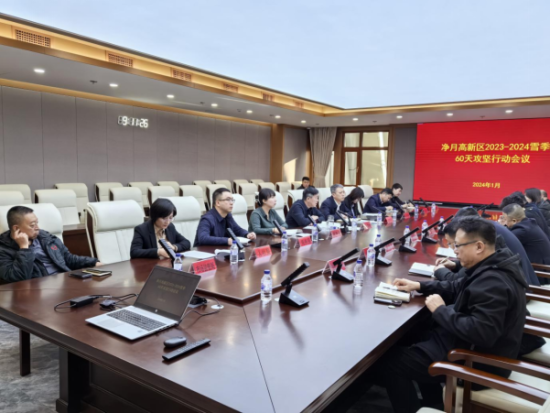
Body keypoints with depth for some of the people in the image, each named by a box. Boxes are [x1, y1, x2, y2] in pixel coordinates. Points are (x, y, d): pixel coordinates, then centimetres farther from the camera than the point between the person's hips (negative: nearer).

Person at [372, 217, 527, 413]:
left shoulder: (493, 282, -30)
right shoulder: (492, 268, 3)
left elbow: (480, 333, -36)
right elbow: (457, 289, 16)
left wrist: (441, 310, -23)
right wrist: (419, 286, 6)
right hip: (474, 347, 11)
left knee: (387, 363, -11)